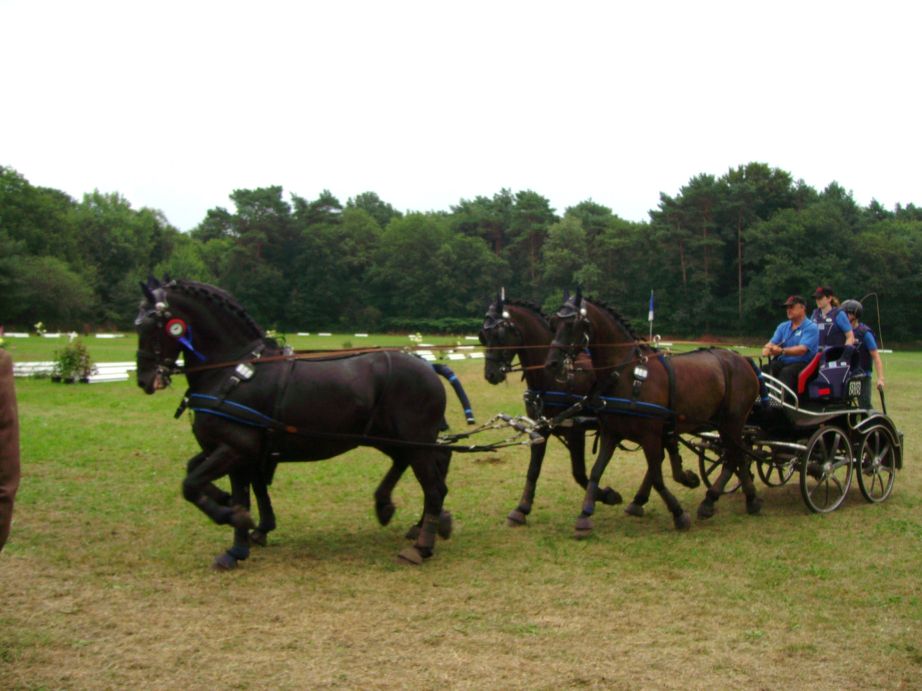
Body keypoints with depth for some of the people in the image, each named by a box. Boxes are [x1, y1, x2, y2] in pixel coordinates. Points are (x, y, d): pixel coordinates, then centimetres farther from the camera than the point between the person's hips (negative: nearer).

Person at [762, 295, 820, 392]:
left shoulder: (811, 327, -4)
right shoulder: (783, 327, 18)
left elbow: (802, 349, -19)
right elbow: (772, 343, 5)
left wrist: (782, 351, -34)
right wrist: (767, 349, -22)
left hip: (802, 364, -6)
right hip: (782, 363, 6)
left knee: (786, 372, -36)